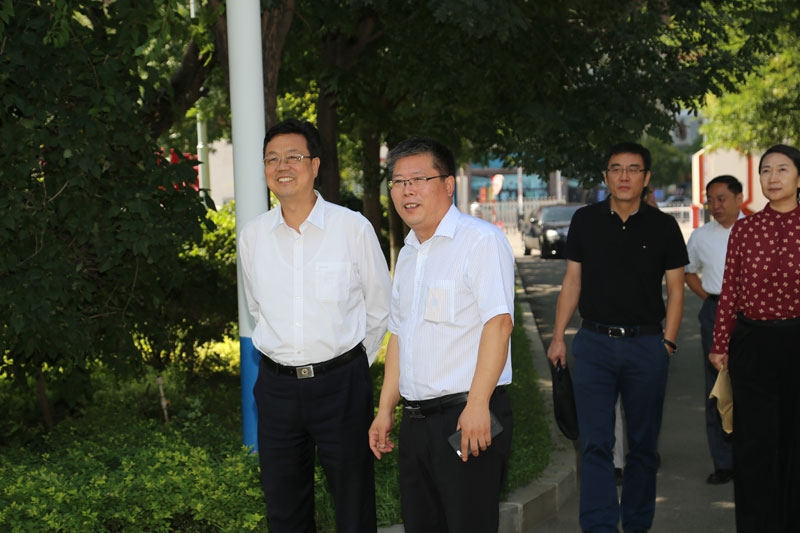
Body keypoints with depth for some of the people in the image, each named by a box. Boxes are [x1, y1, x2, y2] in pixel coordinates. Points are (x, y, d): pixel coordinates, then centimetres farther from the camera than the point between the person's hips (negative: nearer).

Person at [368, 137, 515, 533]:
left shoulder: (481, 240, -9)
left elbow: (498, 322, -18)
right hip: (416, 421, 8)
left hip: (468, 415, -8)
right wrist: (385, 409, 17)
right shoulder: (407, 254, 17)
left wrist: (477, 404, -24)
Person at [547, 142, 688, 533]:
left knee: (643, 444, 10)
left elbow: (675, 290, 4)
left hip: (647, 345, 0)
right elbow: (572, 281, 8)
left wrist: (667, 341, -5)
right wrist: (558, 337, 3)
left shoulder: (663, 227, 1)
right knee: (595, 444, -6)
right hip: (594, 343, 0)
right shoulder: (585, 221, 4)